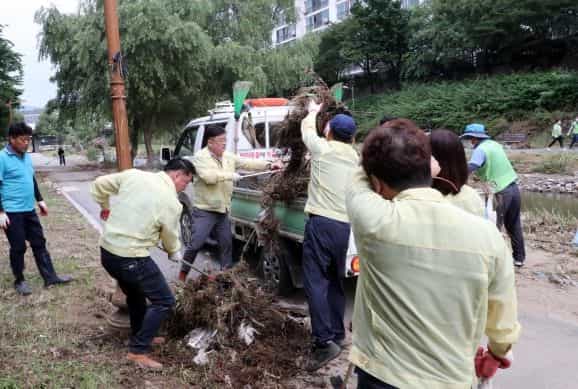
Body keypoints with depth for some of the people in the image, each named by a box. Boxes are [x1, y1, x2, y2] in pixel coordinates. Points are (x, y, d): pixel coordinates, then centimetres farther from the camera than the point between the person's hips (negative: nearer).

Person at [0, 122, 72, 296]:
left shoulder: (26, 156, 10)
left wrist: (40, 200, 21)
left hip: (29, 210, 7)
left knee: (39, 243, 11)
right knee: (18, 247, 5)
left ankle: (50, 277, 19)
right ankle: (19, 281, 23)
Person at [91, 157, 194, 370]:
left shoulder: (133, 174, 1)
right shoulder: (172, 202, -12)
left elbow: (99, 184, 10)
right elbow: (170, 238, 2)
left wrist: (105, 207, 26)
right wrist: (175, 254, 24)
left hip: (107, 251, 8)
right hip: (131, 258, -8)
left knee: (135, 292, 29)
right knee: (164, 301, 5)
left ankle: (140, 336, 42)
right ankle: (137, 351, 6)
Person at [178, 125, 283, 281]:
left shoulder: (228, 156, 8)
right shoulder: (200, 157, -11)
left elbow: (247, 163, 3)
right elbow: (208, 176, -26)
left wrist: (269, 165, -7)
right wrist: (230, 175, -21)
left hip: (223, 210, 7)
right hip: (204, 210, -6)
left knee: (226, 243, 12)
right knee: (196, 244, -5)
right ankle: (183, 273, 12)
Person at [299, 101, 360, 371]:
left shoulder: (323, 148, 2)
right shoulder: (355, 158, 15)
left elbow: (307, 128, 21)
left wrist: (313, 111, 43)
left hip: (322, 223, -6)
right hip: (347, 226, 6)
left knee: (316, 283, -5)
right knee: (336, 283, 17)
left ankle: (325, 342, -11)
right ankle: (337, 335, 26)